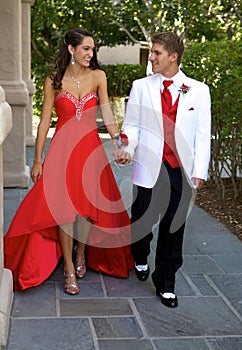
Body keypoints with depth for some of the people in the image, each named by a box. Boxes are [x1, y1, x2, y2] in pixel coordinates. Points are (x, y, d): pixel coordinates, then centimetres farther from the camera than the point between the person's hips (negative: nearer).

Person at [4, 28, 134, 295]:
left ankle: (81, 255, 32)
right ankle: (69, 270, 8)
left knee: (88, 206, 5)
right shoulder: (54, 81, 1)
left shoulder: (97, 76, 2)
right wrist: (37, 160, -1)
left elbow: (106, 113, -8)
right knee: (64, 208, -5)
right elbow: (44, 122, 1)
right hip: (62, 149, -1)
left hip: (90, 149, 1)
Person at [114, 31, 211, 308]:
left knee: (173, 227, 5)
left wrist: (199, 170, -4)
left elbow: (203, 134, 2)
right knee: (143, 221, 11)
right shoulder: (141, 87, 6)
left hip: (182, 170, 0)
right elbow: (131, 125, 5)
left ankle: (165, 283, 22)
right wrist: (127, 148, -16)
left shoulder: (198, 90, 3)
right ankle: (140, 259, 44)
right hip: (149, 168, 1)